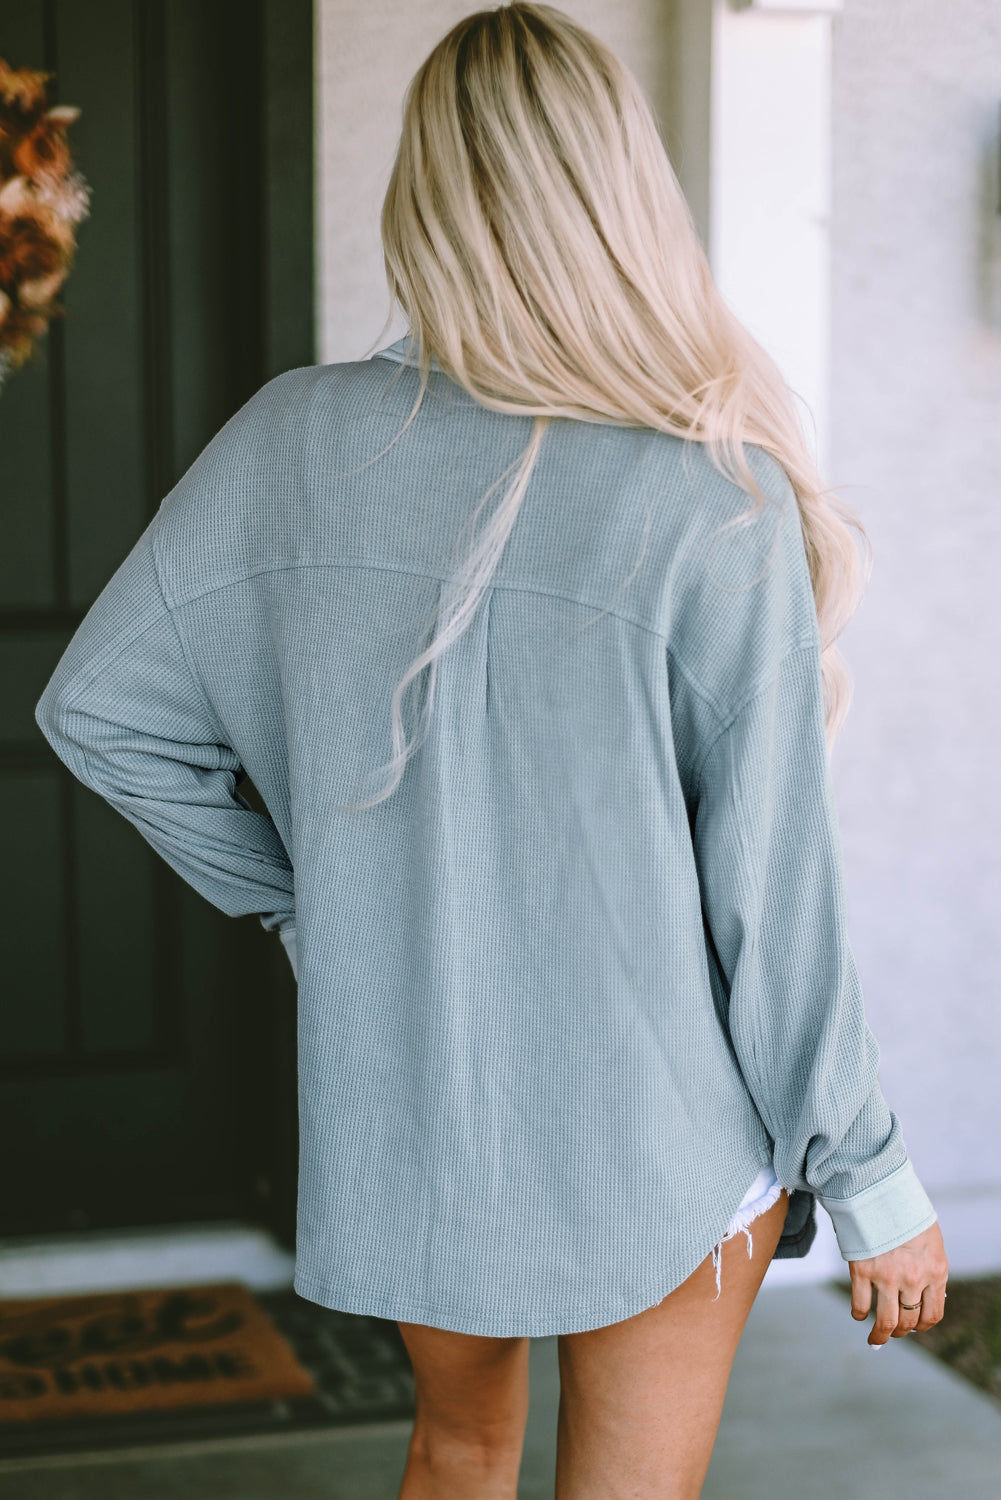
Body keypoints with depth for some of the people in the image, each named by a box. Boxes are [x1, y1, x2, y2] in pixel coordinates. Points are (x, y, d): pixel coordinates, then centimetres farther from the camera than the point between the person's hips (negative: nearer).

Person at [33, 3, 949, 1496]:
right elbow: (774, 888, -16)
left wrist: (304, 907, 10)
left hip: (396, 1105, 4)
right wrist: (876, 1179, -4)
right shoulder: (716, 507, -20)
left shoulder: (297, 442, -9)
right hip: (652, 1125, -4)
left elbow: (99, 706, 1)